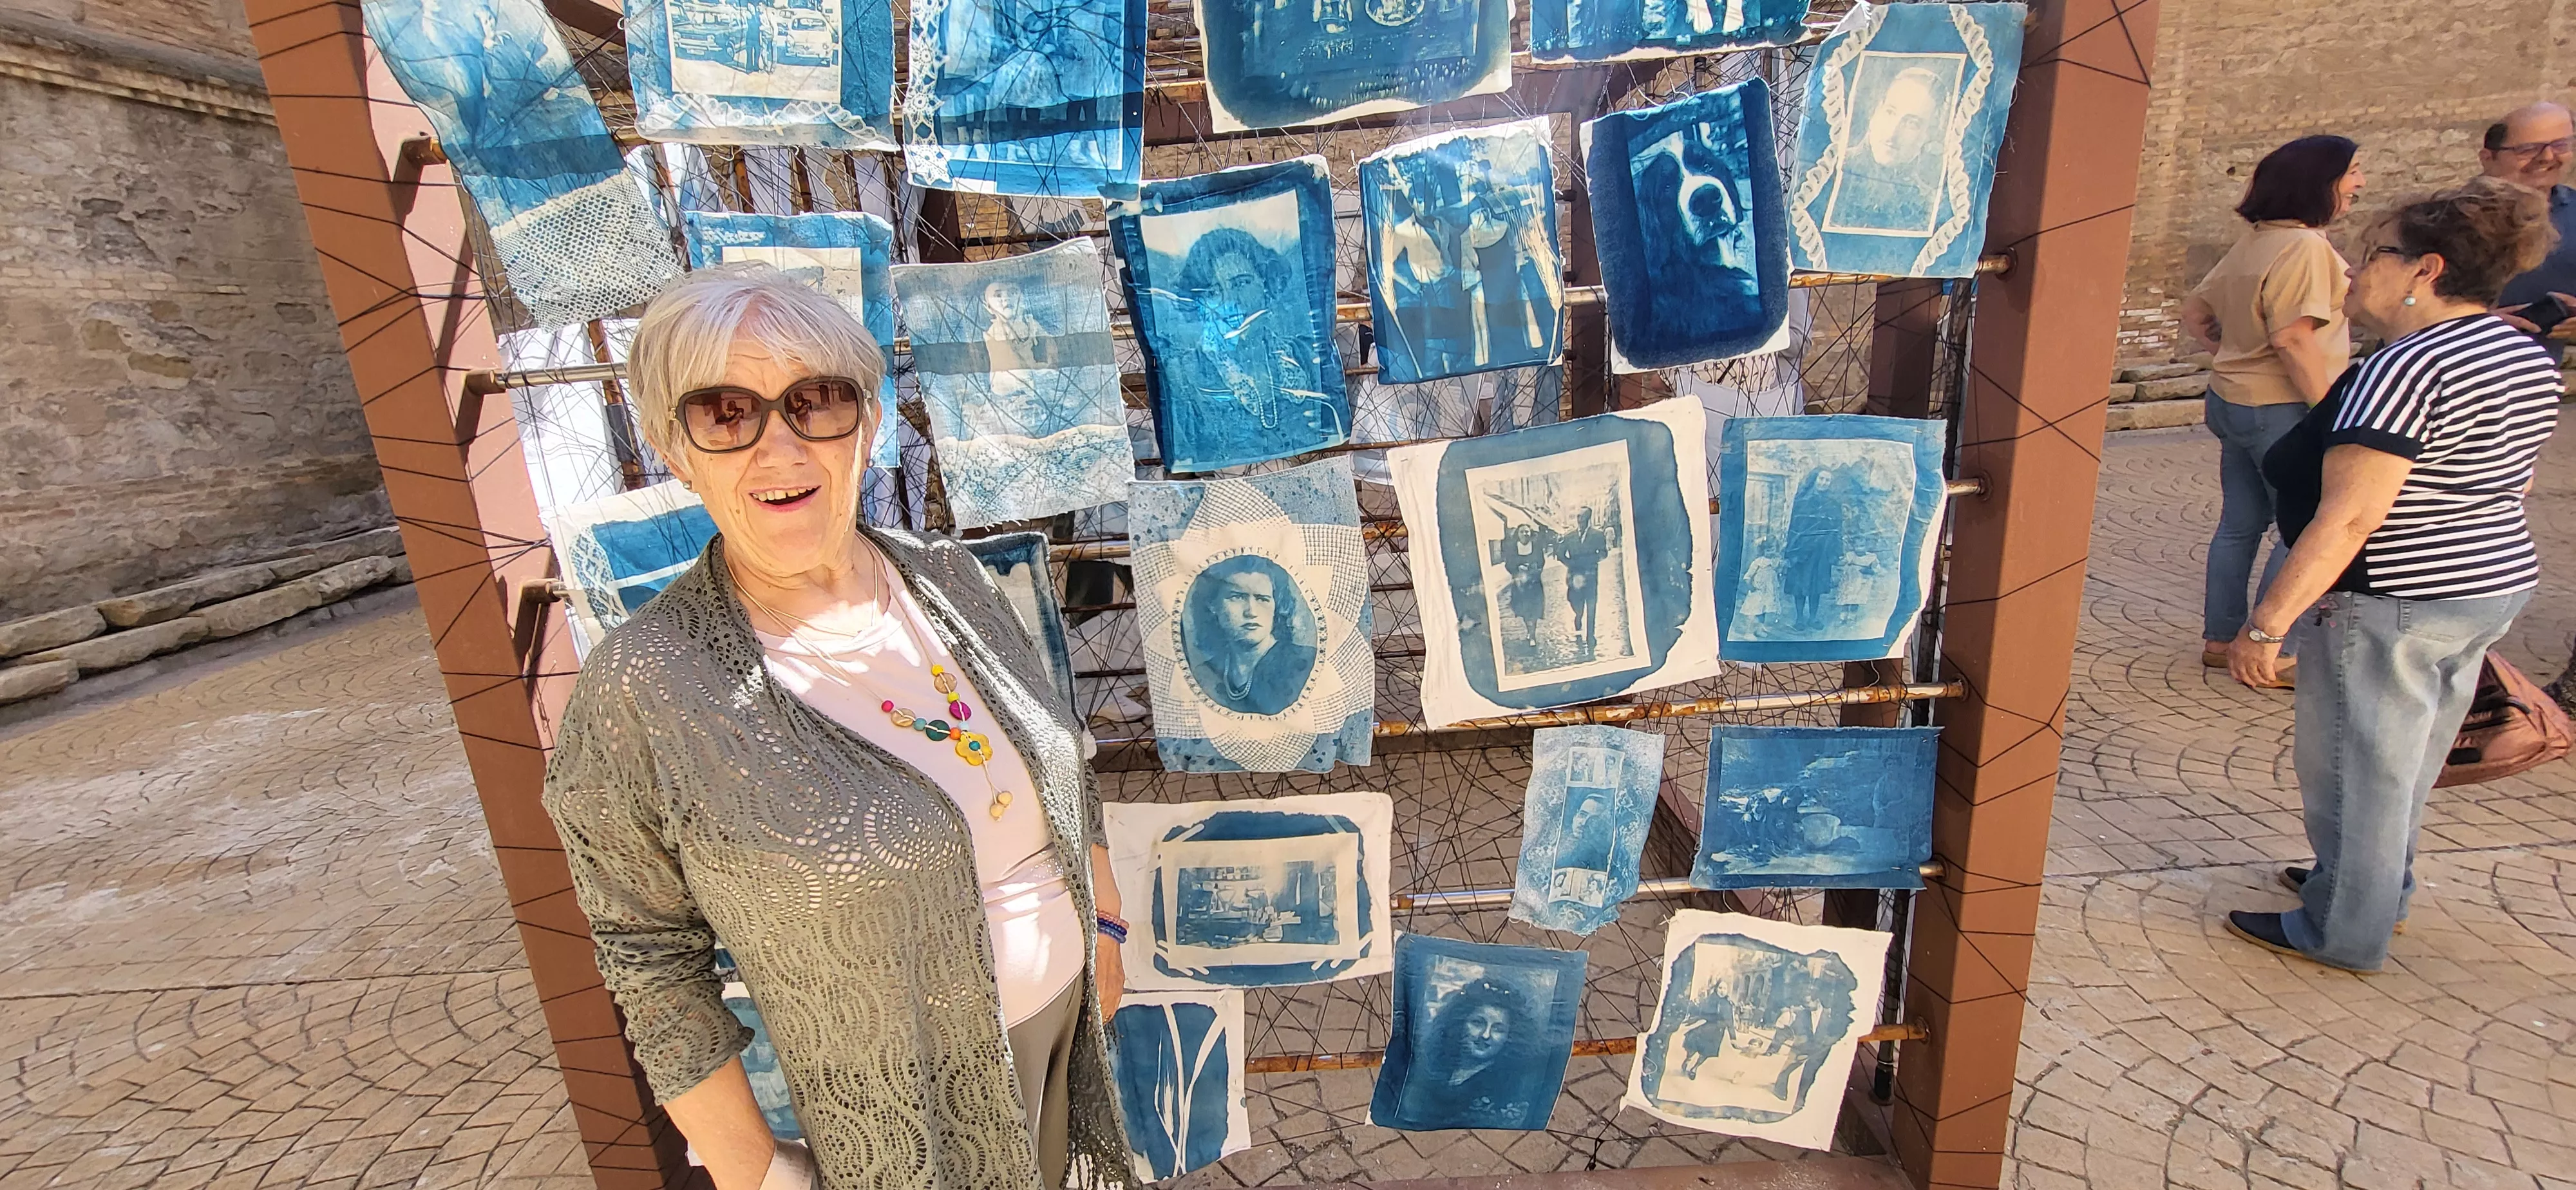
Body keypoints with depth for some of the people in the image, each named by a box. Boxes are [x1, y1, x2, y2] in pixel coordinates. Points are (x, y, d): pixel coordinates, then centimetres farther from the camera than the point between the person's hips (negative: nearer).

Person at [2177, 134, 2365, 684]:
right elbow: (2293, 338, -23)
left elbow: (2194, 313, 16)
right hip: (2282, 408, -9)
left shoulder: (2252, 244, 9)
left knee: (2240, 525, 14)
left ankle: (2220, 639, 22)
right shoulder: (2306, 246, -16)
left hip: (2233, 400, 9)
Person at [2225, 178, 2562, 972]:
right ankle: (2381, 888, 40)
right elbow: (2499, 485, 16)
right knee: (2409, 761, 23)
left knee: (2357, 770, 5)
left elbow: (2348, 519, -29)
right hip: (2500, 584, 9)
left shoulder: (2407, 367, -23)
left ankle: (2342, 933, 20)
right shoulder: (2530, 360, 8)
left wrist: (2266, 624, -27)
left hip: (2392, 608, -9)